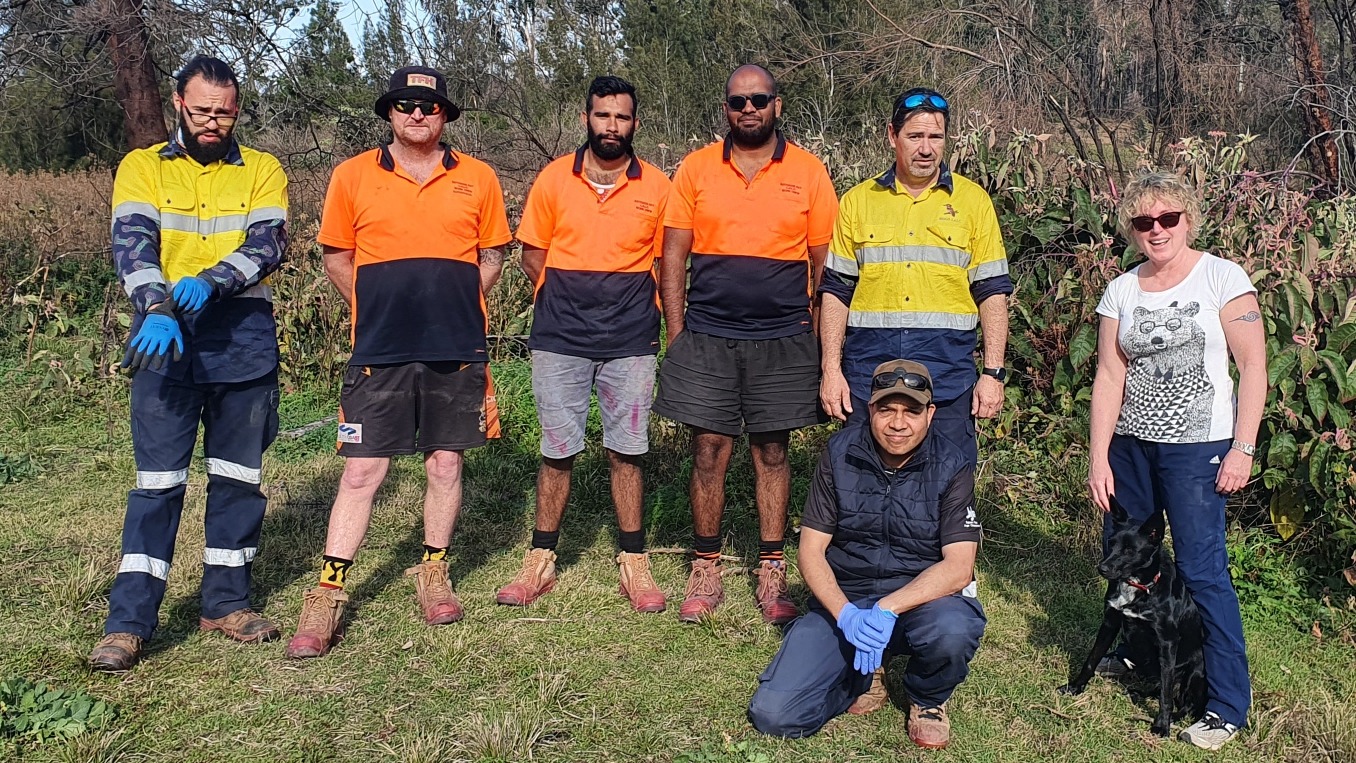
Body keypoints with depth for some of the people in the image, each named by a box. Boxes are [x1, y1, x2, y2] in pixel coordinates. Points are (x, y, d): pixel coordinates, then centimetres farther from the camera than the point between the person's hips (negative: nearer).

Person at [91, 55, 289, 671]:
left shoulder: (262, 171, 7)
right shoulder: (142, 168, 6)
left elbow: (267, 246, -8)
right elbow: (132, 246, -9)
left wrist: (209, 282, -26)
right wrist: (156, 309, -27)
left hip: (243, 338, 2)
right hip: (166, 338, -1)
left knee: (237, 476, 8)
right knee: (158, 480, -3)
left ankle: (226, 601, 21)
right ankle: (129, 621, 4)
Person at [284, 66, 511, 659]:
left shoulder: (477, 179, 6)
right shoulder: (353, 176, 4)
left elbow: (492, 254, 13)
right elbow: (336, 257, 10)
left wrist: (458, 306, 3)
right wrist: (380, 312, 3)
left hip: (457, 349, 1)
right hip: (378, 350, -1)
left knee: (445, 464, 9)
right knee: (361, 471, -1)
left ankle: (434, 574, 26)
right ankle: (327, 596, 6)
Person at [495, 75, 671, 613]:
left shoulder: (656, 186, 3)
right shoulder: (554, 178, 3)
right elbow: (532, 254, 9)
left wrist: (638, 306, 2)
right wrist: (571, 297, 3)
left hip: (630, 341, 0)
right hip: (560, 337, 0)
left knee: (626, 451, 4)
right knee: (557, 451, 6)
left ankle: (633, 562, 15)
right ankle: (541, 560, 18)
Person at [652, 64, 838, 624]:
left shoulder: (808, 172, 3)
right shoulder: (696, 168, 4)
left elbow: (824, 262, 6)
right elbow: (673, 257, 5)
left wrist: (816, 335, 1)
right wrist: (676, 335, -1)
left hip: (782, 340, 0)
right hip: (707, 336, 1)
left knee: (771, 452, 6)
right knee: (709, 450, 3)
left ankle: (772, 574, 15)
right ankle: (706, 572, 14)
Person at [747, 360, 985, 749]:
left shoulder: (951, 468, -9)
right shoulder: (839, 454, -4)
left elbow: (959, 567, -16)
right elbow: (811, 550, -4)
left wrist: (888, 609, -30)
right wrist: (846, 615, -22)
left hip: (922, 598, -1)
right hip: (844, 600, 1)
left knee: (952, 631, -38)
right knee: (773, 715, -17)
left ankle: (928, 700, 0)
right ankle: (863, 678, 15)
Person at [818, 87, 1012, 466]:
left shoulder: (973, 200, 6)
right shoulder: (857, 201, 8)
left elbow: (992, 292, 5)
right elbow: (836, 290, 7)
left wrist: (993, 373, -3)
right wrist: (831, 370, 0)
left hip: (948, 374, -1)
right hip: (867, 368, 1)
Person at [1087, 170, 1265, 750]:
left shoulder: (1222, 278, -4)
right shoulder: (1121, 290, 7)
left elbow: (1253, 365, -5)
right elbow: (1109, 376, 3)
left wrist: (1242, 448, -11)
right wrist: (1098, 459, -2)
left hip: (1197, 448, -4)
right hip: (1129, 444, 5)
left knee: (1202, 569, -8)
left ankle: (1229, 706, 2)